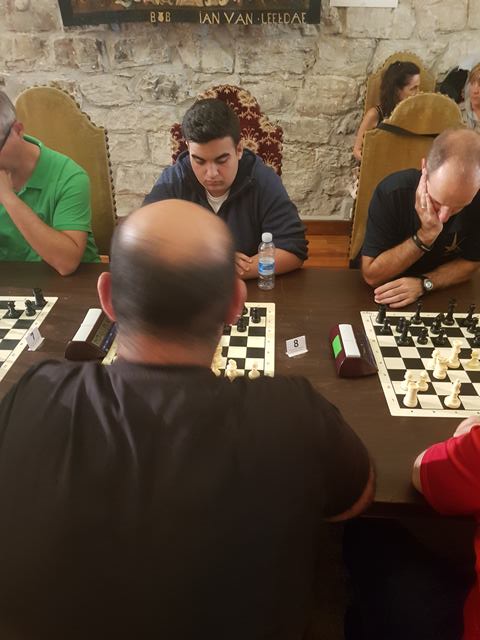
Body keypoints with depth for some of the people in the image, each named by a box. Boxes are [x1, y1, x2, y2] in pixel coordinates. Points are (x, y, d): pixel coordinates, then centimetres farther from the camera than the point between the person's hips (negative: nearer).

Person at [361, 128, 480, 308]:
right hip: (386, 293, -2)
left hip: (441, 295, 3)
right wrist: (424, 236, -32)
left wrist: (424, 283, -23)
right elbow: (371, 275, -23)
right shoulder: (392, 192, -24)